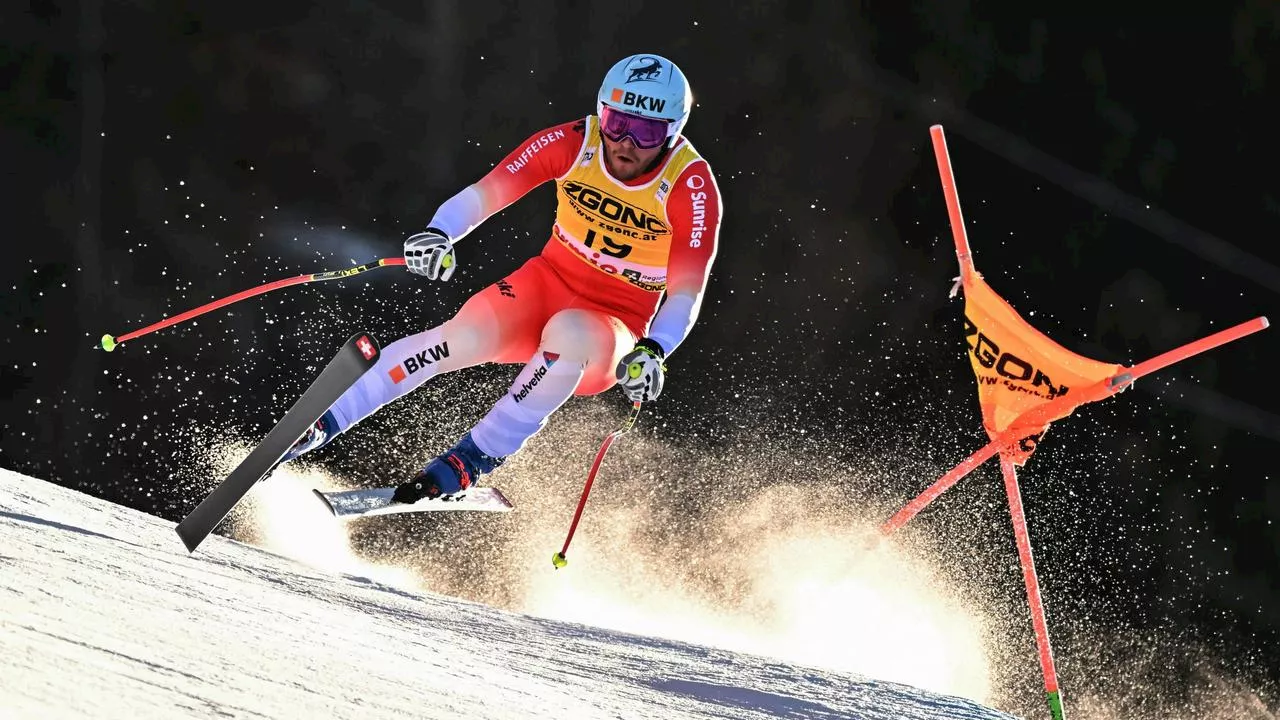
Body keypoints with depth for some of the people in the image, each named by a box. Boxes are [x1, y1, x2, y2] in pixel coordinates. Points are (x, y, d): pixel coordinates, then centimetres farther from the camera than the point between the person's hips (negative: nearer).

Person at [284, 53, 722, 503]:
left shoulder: (691, 187, -18)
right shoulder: (573, 143, -12)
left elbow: (687, 293, -20)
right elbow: (485, 194, -13)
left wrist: (652, 352, -39)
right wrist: (438, 235, -34)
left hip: (615, 330, -2)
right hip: (548, 282, 2)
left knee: (568, 332, -38)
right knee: (465, 336, -27)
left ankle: (475, 458, -26)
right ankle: (319, 424, -20)